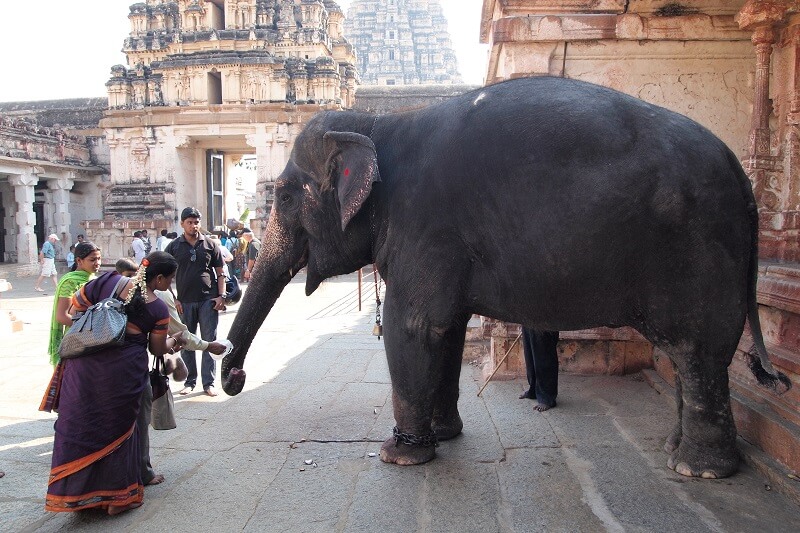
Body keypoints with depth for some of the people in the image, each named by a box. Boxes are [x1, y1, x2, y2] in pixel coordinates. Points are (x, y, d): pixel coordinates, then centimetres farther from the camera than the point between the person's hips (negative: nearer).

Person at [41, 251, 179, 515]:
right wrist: (173, 341, 24)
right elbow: (158, 349, 3)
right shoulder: (158, 309, -8)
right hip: (123, 372, -3)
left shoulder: (107, 281, -3)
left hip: (85, 366, 3)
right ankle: (118, 497, 25)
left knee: (79, 423, 15)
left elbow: (75, 308, 6)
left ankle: (78, 491, 29)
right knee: (117, 428, 13)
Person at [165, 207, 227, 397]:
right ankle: (189, 381, 20)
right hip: (184, 302, 1)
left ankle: (209, 383, 8)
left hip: (208, 300, -1)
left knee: (209, 341, 1)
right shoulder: (174, 247, 5)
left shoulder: (210, 245, 5)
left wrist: (221, 295, -3)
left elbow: (220, 273, 7)